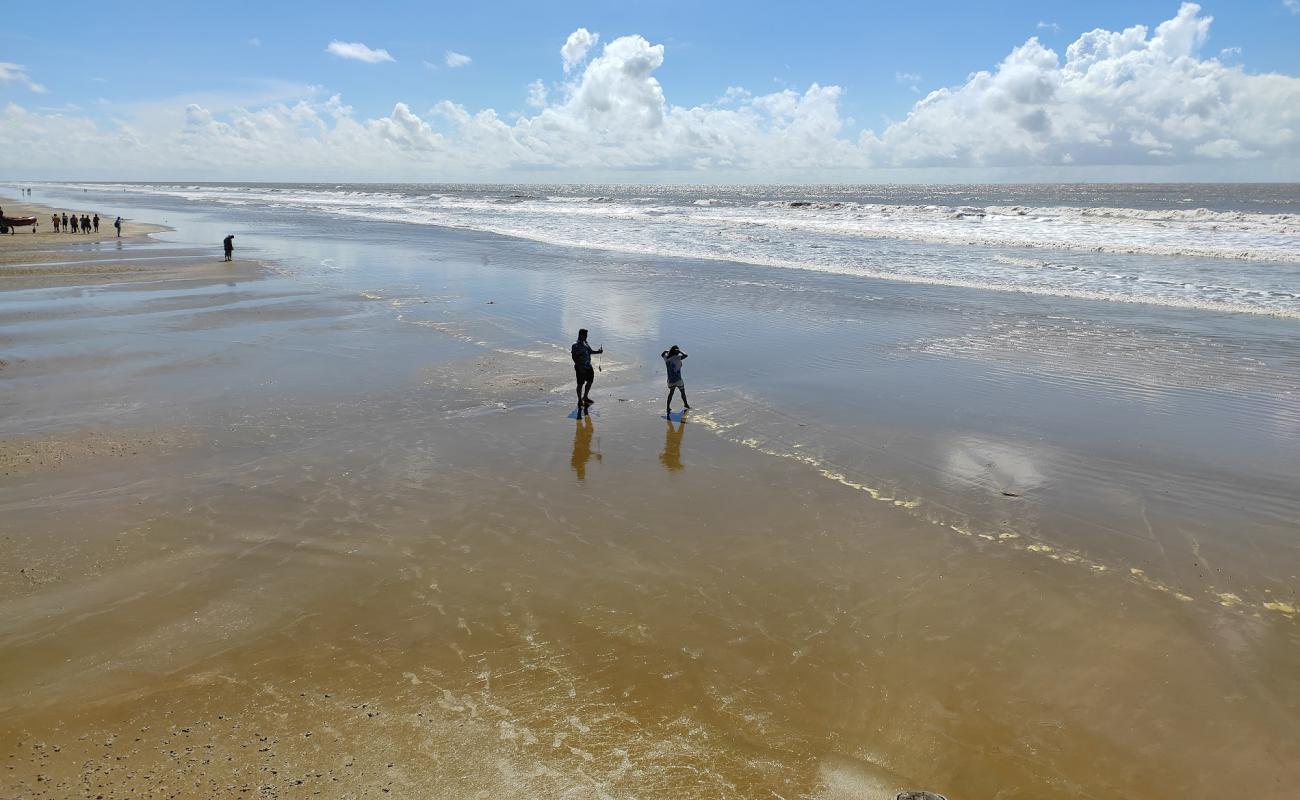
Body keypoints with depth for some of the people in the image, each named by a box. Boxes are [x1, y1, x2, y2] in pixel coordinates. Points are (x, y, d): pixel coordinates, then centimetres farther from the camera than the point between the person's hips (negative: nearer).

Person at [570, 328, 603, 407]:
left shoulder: (585, 343, 7)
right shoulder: (576, 346, -19)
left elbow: (590, 351, 18)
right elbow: (574, 357, -21)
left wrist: (598, 351, 1)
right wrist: (579, 367, -25)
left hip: (588, 366, 9)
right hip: (581, 368, -9)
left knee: (590, 380, 17)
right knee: (580, 384, 2)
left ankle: (585, 397, 33)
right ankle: (580, 401, 15)